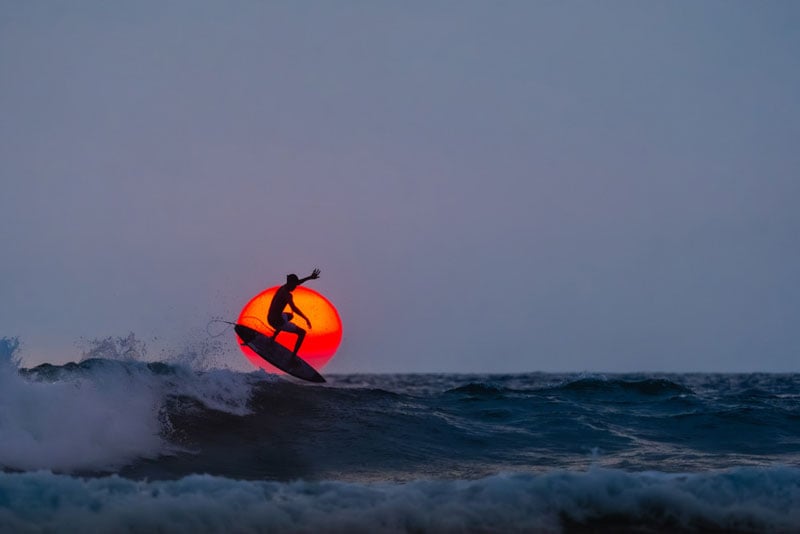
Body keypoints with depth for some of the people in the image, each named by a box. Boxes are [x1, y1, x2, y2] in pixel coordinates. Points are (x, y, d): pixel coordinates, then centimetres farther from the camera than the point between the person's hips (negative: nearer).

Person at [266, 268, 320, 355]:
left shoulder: (282, 288, 3)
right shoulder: (287, 295, -24)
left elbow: (297, 282, 20)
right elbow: (294, 308, -40)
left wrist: (310, 277, 14)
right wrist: (306, 319, -38)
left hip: (270, 318, 9)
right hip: (277, 322, -9)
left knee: (290, 316, 42)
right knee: (302, 333, -1)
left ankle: (273, 337, 42)